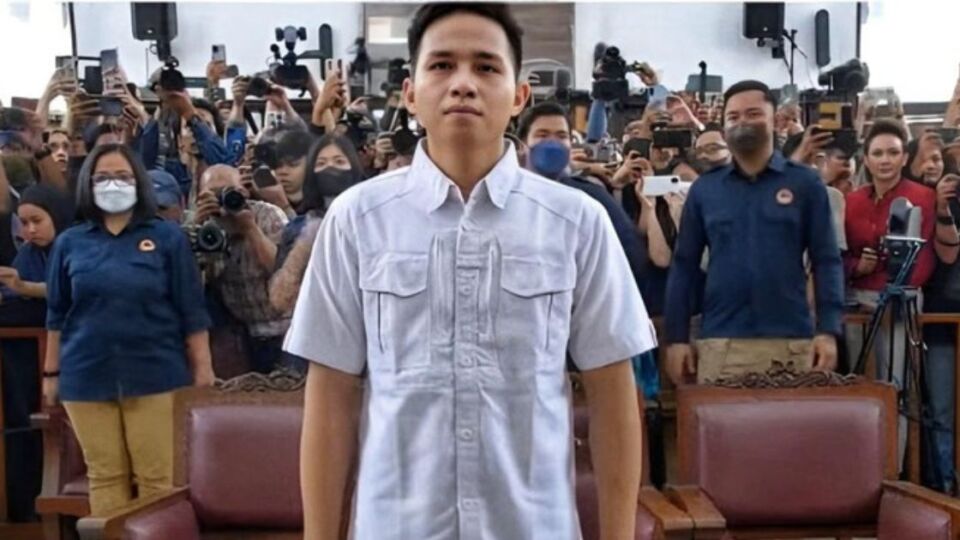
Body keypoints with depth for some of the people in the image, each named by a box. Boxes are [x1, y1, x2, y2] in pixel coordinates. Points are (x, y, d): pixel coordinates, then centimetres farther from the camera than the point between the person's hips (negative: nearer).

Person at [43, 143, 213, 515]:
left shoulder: (167, 237, 1)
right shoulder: (70, 243, 7)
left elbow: (191, 310, 0)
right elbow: (57, 315, 12)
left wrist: (202, 367, -3)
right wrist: (51, 372, 10)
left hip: (155, 375, -2)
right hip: (87, 378, 2)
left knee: (158, 478, 1)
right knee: (104, 477, 9)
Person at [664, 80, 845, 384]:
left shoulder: (804, 183, 3)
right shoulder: (704, 189, 7)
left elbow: (826, 261, 1)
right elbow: (684, 266, 7)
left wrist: (828, 330, -9)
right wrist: (677, 337, 2)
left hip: (790, 342, -1)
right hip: (719, 343, 1)